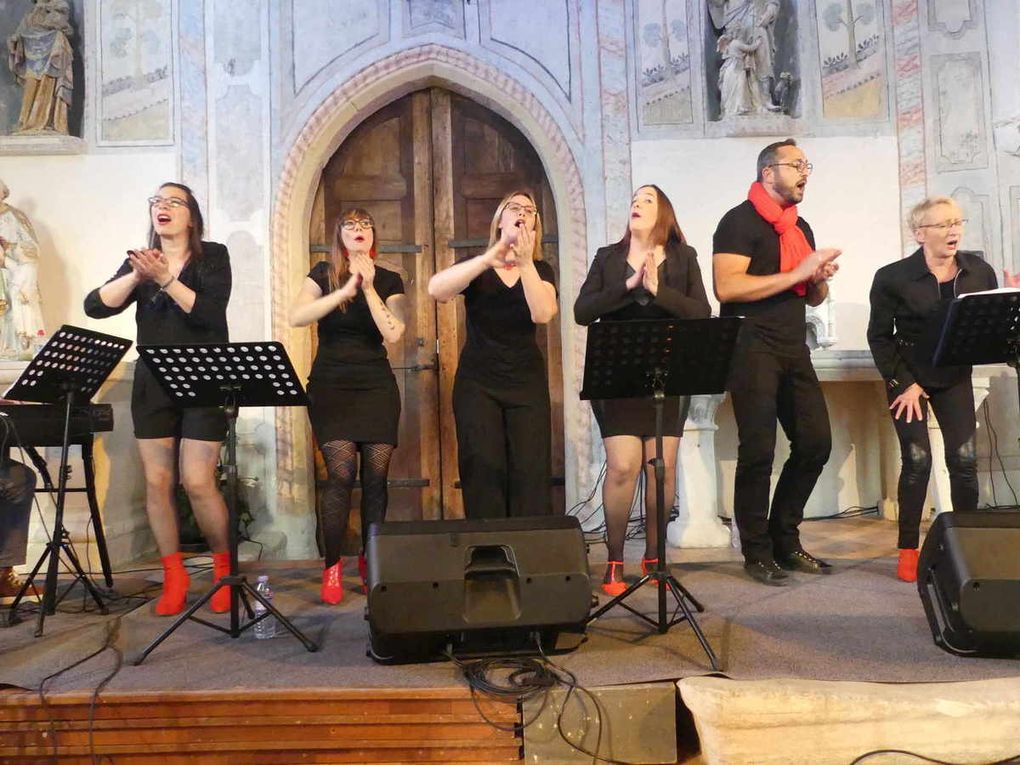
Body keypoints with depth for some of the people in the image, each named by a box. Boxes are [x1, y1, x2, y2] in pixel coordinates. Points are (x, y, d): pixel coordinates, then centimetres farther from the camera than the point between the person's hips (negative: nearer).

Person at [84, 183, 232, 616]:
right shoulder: (139, 260, 10)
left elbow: (211, 312, -16)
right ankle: (174, 578, 16)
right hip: (153, 384, 4)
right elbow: (95, 307, -3)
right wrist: (136, 276, -18)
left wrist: (165, 278, -24)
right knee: (157, 481, 3)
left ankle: (224, 569, 13)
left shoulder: (212, 256, -1)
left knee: (197, 482, -8)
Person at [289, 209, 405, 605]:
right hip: (331, 386, -2)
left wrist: (368, 288, -13)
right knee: (341, 473, -13)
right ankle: (332, 567, -2)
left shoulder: (389, 280, 7)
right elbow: (296, 317, -14)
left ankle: (370, 561, 14)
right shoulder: (324, 274, 3)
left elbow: (393, 334, -7)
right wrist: (345, 290, -19)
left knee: (376, 475, -1)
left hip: (376, 387, 2)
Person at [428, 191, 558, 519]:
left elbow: (543, 314, -12)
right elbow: (436, 290, -16)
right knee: (484, 468, -9)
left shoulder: (541, 270, 10)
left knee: (530, 470, -7)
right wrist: (490, 257, -24)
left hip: (527, 381, 1)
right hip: (477, 382, -1)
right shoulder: (477, 266, 6)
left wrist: (525, 263, -21)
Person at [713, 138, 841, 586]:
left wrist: (820, 279, 1)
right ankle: (757, 551, 8)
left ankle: (785, 539, 20)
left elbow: (813, 298, 25)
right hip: (752, 349, -8)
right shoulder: (740, 221, -5)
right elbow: (726, 287, -19)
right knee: (758, 451, -5)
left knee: (815, 443, 6)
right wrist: (796, 274, -16)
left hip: (794, 350, 8)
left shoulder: (800, 227, 19)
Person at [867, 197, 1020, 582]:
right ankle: (908, 549, 6)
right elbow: (879, 337, -8)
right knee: (917, 460, -6)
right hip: (908, 378, -3)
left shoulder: (979, 271, -3)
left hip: (955, 377, 3)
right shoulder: (893, 277, -12)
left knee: (964, 459, -1)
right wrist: (903, 383, -12)